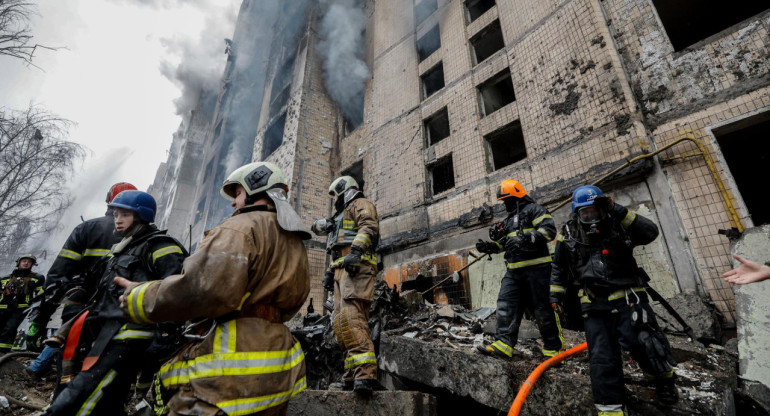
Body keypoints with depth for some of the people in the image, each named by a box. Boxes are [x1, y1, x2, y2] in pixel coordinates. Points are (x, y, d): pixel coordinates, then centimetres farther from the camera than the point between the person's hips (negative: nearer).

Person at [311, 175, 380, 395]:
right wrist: (329, 272, 22)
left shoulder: (361, 204, 8)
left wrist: (356, 251, -29)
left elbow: (369, 227, -13)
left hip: (357, 267, -10)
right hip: (342, 270, 10)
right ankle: (352, 375, 3)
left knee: (351, 316, -24)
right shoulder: (342, 215, 37)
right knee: (340, 323, 1)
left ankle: (365, 373, -30)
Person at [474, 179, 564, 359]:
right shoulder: (509, 220, 25)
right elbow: (505, 243, 28)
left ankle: (554, 347, 14)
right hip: (514, 270, 8)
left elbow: (549, 229, -14)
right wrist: (490, 246, 10)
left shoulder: (533, 209, 0)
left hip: (536, 268, -8)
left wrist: (526, 238, -25)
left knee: (543, 307, -1)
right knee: (506, 303, -2)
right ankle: (503, 344, -2)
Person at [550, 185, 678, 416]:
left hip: (627, 297, -1)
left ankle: (664, 377, 19)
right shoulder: (567, 236, 4)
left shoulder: (616, 226, 1)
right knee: (602, 358, 1)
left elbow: (650, 232, -15)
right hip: (595, 306, 2)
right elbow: (559, 269, 14)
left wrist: (619, 211, -19)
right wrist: (555, 295, 9)